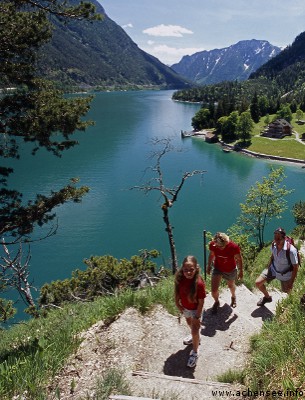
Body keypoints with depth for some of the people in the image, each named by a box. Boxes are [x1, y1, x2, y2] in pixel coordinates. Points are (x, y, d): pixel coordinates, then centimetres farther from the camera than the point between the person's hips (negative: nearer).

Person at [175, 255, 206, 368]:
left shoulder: (199, 283, -36)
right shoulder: (180, 277, -25)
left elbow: (201, 302, -25)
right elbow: (176, 291, -5)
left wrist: (197, 317, -17)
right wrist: (177, 303, -7)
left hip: (195, 309, -5)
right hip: (184, 307, 5)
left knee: (195, 330, 5)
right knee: (189, 323, 30)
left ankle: (194, 353, 32)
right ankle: (195, 337, 61)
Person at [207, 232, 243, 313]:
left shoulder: (234, 247, -33)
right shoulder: (212, 245, -27)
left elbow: (239, 259, -14)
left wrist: (241, 271, -4)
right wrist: (209, 266, 8)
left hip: (230, 270, -1)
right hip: (217, 268, 1)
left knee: (231, 286, 26)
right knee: (213, 290, -5)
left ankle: (233, 297, 62)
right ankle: (216, 302, 30)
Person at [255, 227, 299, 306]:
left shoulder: (291, 250, -33)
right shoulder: (274, 245, -17)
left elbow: (295, 267, -21)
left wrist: (291, 282, -16)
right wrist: (267, 268, 9)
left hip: (285, 274, -4)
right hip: (273, 269, 4)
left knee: (287, 293, 10)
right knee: (258, 283, 0)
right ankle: (267, 297, 29)